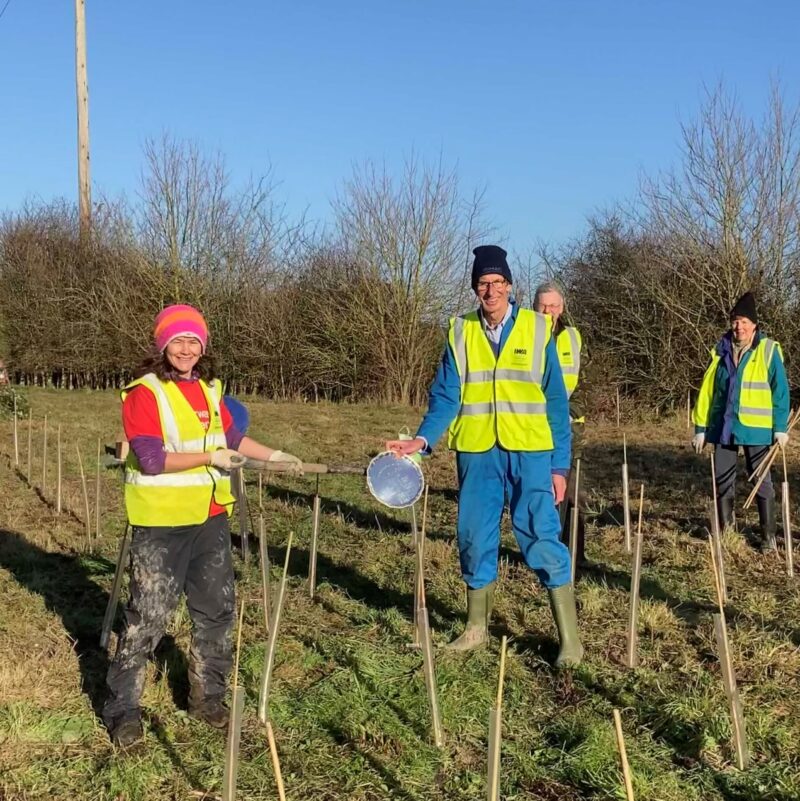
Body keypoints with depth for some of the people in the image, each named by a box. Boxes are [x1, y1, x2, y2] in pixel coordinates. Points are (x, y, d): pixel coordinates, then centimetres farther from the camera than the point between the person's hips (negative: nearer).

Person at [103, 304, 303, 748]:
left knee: (217, 609, 13)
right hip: (161, 523, -7)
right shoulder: (144, 393, -12)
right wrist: (211, 457, -23)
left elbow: (231, 437, 22)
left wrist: (276, 455, 17)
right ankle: (123, 708, 13)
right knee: (149, 616, -1)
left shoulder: (209, 389, 9)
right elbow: (150, 459, -21)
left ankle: (207, 696, 29)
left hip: (211, 518, 7)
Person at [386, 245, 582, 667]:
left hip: (529, 452, -2)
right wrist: (423, 439, -14)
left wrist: (560, 464, -2)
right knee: (474, 538, 9)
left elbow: (555, 402, 1)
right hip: (477, 452, 3)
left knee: (542, 537, -5)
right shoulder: (459, 332, 6)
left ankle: (569, 636, 4)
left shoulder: (537, 329, 0)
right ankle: (477, 626, 26)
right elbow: (446, 396, 3)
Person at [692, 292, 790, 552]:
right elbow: (707, 391, 7)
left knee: (761, 482, 4)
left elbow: (780, 390, -4)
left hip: (756, 428, -4)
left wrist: (781, 427, -8)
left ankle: (769, 536, 12)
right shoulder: (721, 352, 5)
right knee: (722, 480, 9)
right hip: (723, 427, 4)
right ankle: (725, 532, 21)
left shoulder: (768, 350, -5)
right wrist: (700, 427, 6)